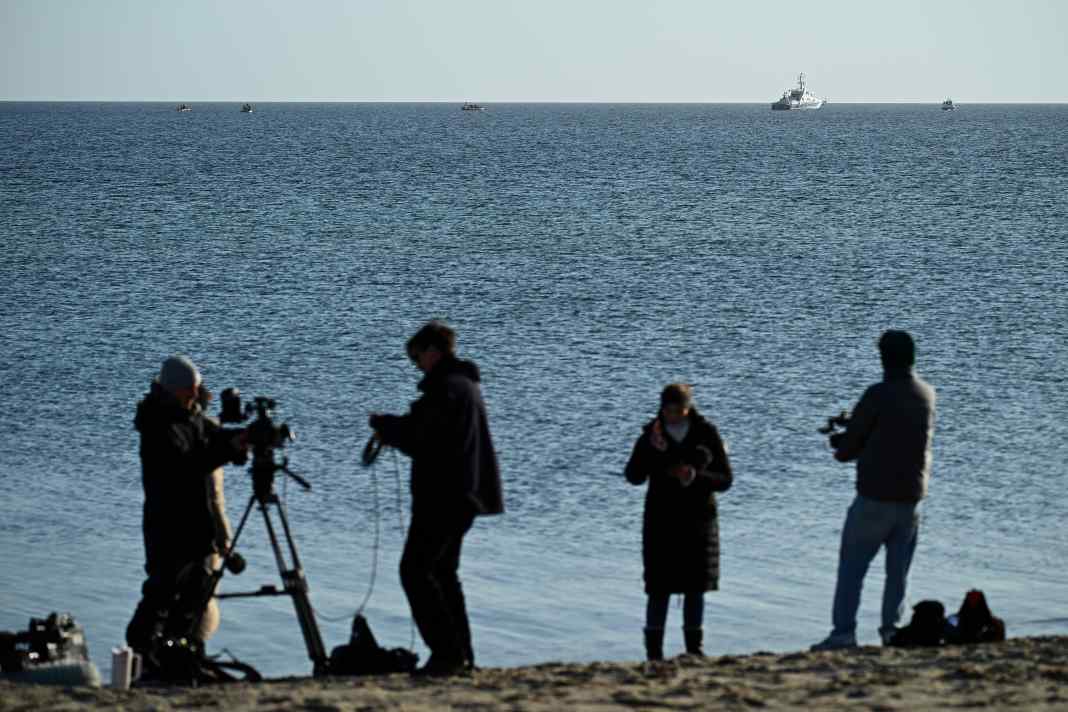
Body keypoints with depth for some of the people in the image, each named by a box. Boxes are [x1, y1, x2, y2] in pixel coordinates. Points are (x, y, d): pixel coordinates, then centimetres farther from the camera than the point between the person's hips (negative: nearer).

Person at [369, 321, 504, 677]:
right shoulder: (468, 384, 17)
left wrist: (381, 423, 2)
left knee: (415, 570, -8)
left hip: (442, 496, -10)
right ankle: (461, 654, 14)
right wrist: (392, 429, 11)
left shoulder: (445, 387, -15)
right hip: (464, 496, 10)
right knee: (442, 571, 16)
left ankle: (447, 651, -13)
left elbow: (413, 436, -17)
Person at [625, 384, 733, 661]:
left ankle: (694, 648, 16)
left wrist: (696, 477, -20)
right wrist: (652, 449, -26)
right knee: (660, 588, -5)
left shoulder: (706, 434, -2)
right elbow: (634, 477, -12)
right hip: (661, 522, -1)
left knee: (695, 587, 7)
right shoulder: (650, 435, -2)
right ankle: (653, 652, -3)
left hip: (698, 521, 1)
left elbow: (725, 479, -2)